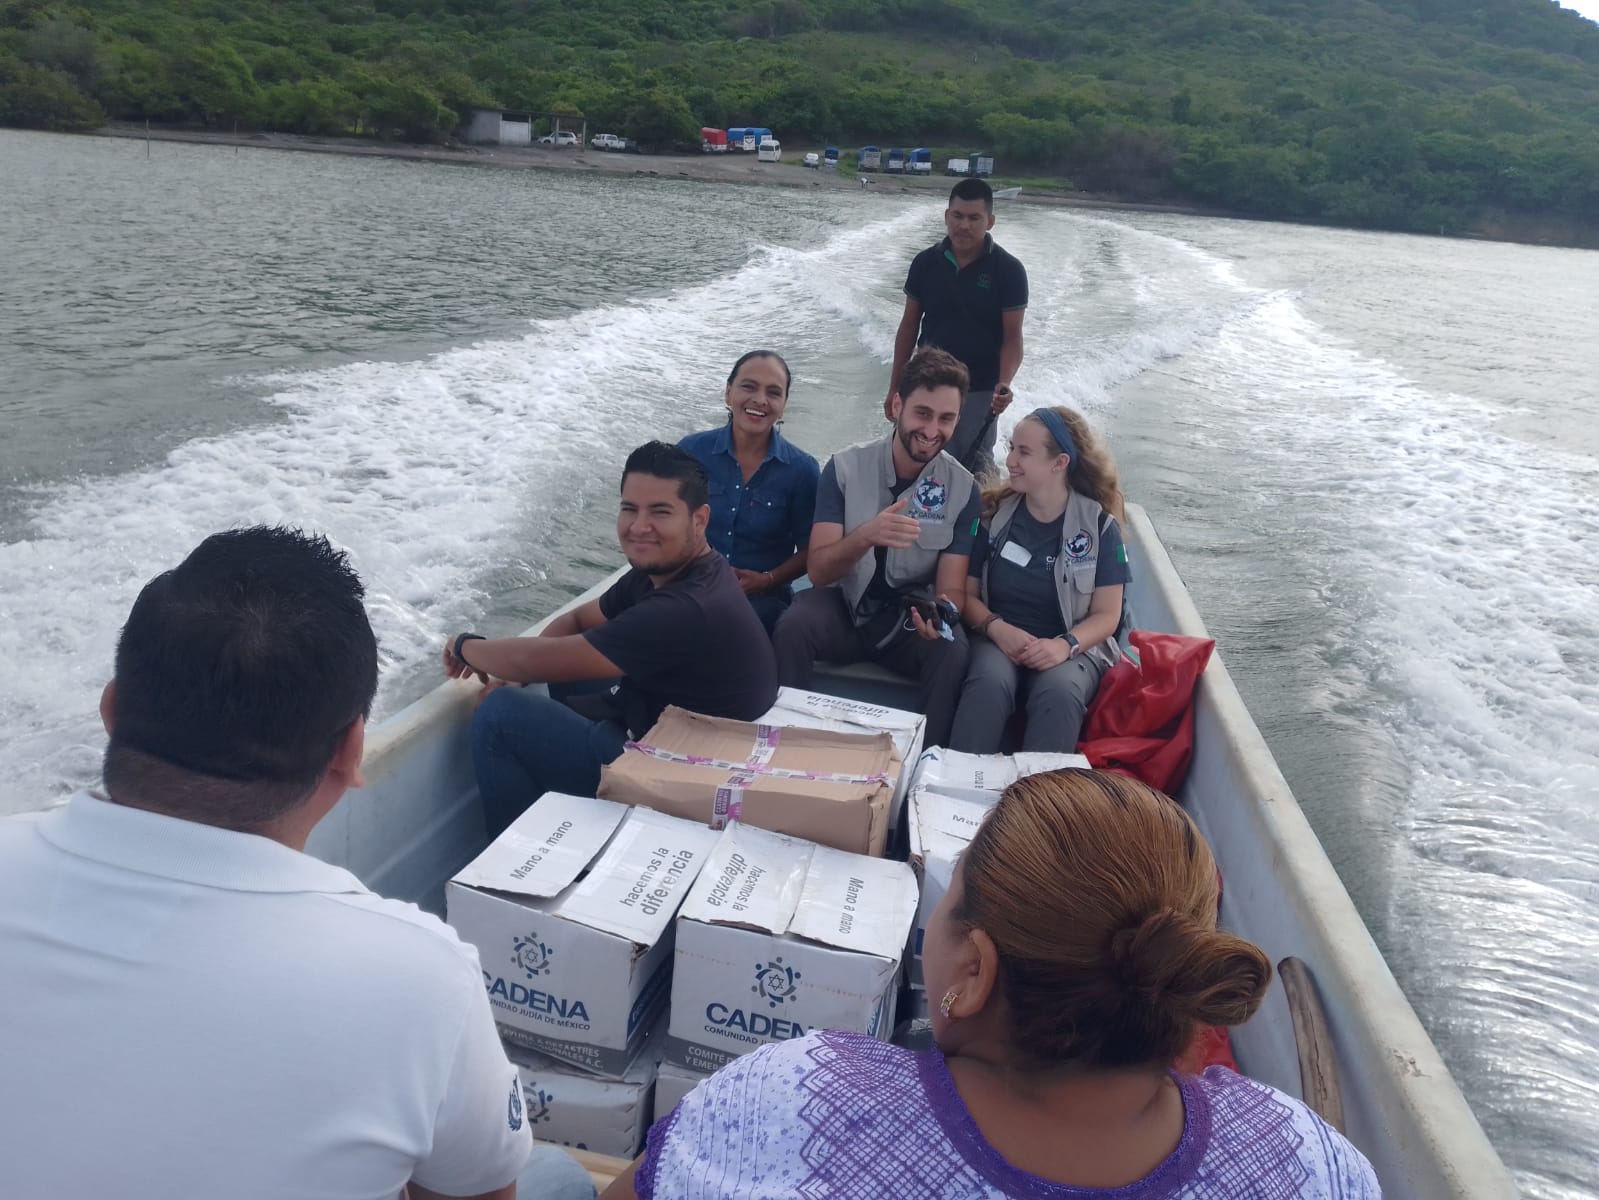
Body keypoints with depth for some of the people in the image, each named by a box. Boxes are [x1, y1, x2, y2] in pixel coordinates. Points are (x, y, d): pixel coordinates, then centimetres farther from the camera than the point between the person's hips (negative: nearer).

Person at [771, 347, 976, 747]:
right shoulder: (844, 467, -10)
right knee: (792, 627, -31)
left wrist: (940, 613, -33)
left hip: (910, 619, 1)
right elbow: (818, 571, -15)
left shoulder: (963, 488, -7)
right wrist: (866, 536, -36)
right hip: (844, 605, 0)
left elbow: (951, 587, -8)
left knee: (953, 651, -31)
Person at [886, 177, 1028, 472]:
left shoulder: (1008, 270, -8)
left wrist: (1004, 383, -29)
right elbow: (909, 326, 6)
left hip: (979, 391, -3)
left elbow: (1012, 337, -10)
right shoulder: (925, 263, 0)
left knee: (975, 470, 3)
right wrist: (895, 387, 5)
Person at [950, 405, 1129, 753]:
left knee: (1060, 691, -36)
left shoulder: (1099, 525, 0)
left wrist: (1065, 645, -20)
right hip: (998, 639, 1)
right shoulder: (994, 513, 4)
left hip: (1072, 648, -1)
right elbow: (967, 592, 5)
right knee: (989, 681, -35)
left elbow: (1106, 614, 0)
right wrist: (997, 628, -16)